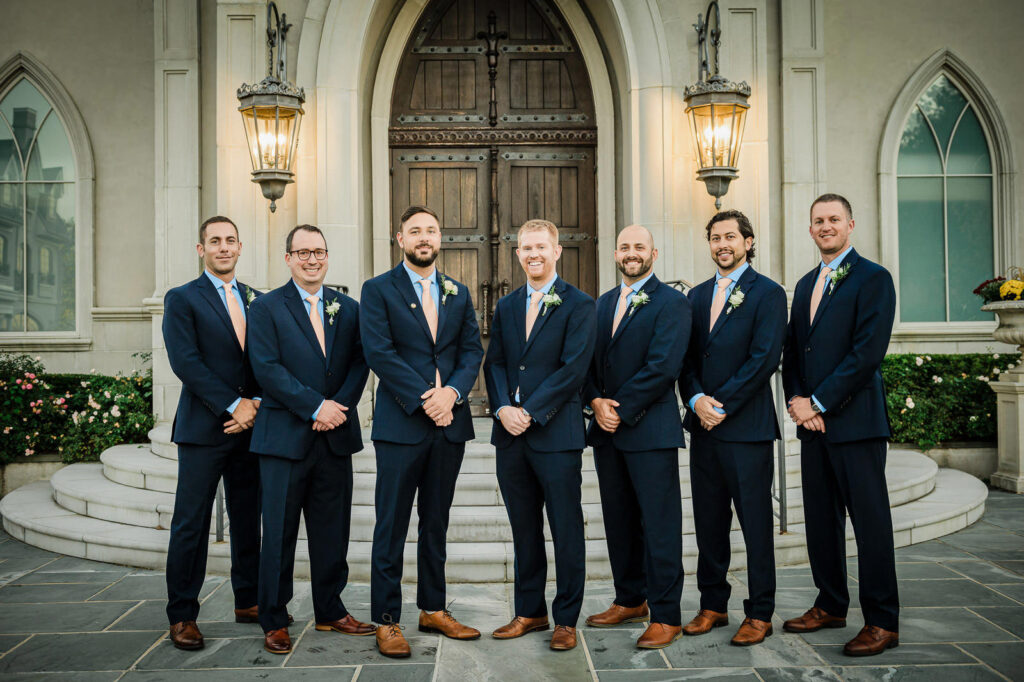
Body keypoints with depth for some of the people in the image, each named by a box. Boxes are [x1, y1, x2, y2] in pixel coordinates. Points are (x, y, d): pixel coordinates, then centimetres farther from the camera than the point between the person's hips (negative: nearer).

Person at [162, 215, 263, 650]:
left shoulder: (257, 300, 14)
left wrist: (256, 403, -7)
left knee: (249, 519, 11)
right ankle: (182, 616, 9)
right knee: (191, 524, -1)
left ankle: (248, 602, 22)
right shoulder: (182, 299, 0)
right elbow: (186, 362, -10)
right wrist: (232, 406, -14)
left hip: (250, 426, 5)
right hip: (204, 428, -4)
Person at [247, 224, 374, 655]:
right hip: (285, 437, -4)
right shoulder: (267, 308, 0)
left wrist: (341, 405, -11)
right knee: (279, 534, 3)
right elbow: (267, 368, -10)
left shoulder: (348, 309, 12)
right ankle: (274, 621, 14)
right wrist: (316, 406, -15)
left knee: (332, 531, 11)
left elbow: (360, 363, 6)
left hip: (335, 437, 4)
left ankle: (330, 611, 24)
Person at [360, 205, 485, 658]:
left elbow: (472, 350, 7)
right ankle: (386, 620, 9)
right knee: (391, 527, 0)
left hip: (449, 424, 5)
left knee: (436, 524, 13)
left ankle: (433, 610, 24)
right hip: (400, 424, -4)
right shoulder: (378, 290, 0)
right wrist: (424, 398, -16)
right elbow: (379, 353, -10)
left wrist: (452, 392, -11)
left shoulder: (458, 294, 14)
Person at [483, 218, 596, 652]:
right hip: (511, 435, 5)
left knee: (566, 531, 2)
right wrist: (503, 408, -8)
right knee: (524, 530, 13)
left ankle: (566, 619, 14)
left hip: (556, 434, -5)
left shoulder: (578, 305, -3)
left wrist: (530, 412, -15)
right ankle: (530, 612, 25)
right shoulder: (506, 306, 15)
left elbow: (574, 368, -11)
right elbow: (494, 363, 10)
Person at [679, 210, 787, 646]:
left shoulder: (767, 294, -3)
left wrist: (721, 404, -13)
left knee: (755, 523, 1)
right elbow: (686, 357, 12)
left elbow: (765, 358, -12)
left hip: (746, 426, -6)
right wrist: (696, 400, -6)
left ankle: (759, 614, 10)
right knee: (708, 522, 11)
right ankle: (713, 606, 21)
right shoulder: (697, 296, 15)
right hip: (703, 427, 6)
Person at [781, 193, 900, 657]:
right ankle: (831, 605, 25)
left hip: (854, 419, -7)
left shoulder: (873, 279, -6)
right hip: (813, 421, 7)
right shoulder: (805, 284, 18)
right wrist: (796, 401, 1)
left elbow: (868, 353, -15)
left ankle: (882, 622, 6)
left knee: (870, 519, -2)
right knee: (820, 518, 12)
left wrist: (818, 403, -14)